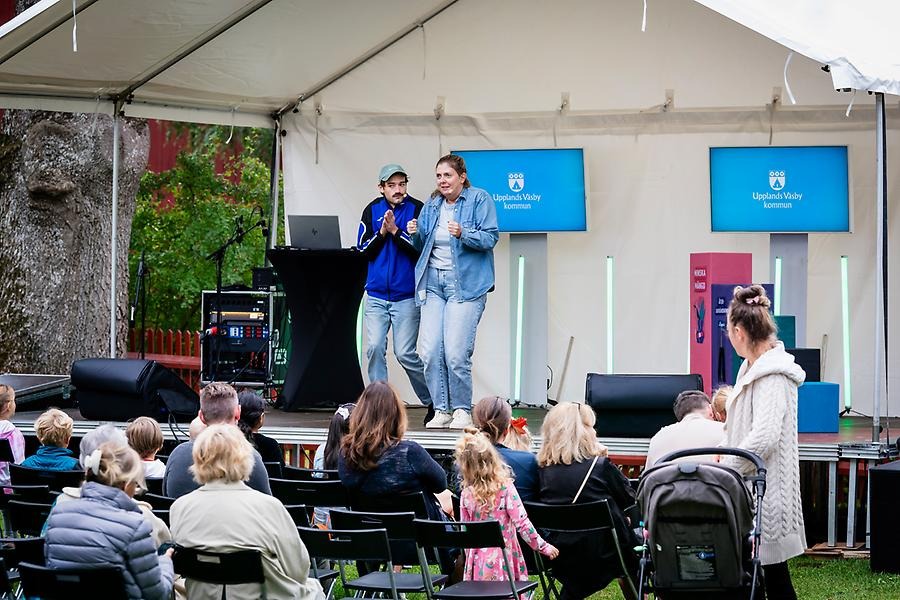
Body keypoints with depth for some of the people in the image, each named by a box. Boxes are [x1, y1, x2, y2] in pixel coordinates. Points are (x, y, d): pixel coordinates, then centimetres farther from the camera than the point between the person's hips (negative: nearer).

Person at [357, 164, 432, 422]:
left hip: (406, 295, -3)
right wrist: (382, 233, -9)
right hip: (376, 294, 3)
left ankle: (433, 401, 11)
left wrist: (396, 231, -17)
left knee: (405, 353, -5)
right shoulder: (372, 210, 7)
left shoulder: (417, 209, -3)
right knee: (374, 348, -4)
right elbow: (363, 250, 5)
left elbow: (422, 250, -9)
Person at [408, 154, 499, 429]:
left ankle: (462, 410, 0)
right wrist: (415, 234, -1)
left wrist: (463, 234, -24)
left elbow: (491, 237, -8)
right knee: (430, 351, -4)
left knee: (456, 353, -13)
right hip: (433, 282, 5)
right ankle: (441, 409, 4)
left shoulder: (480, 199, 0)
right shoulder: (432, 205, 16)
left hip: (465, 284, -5)